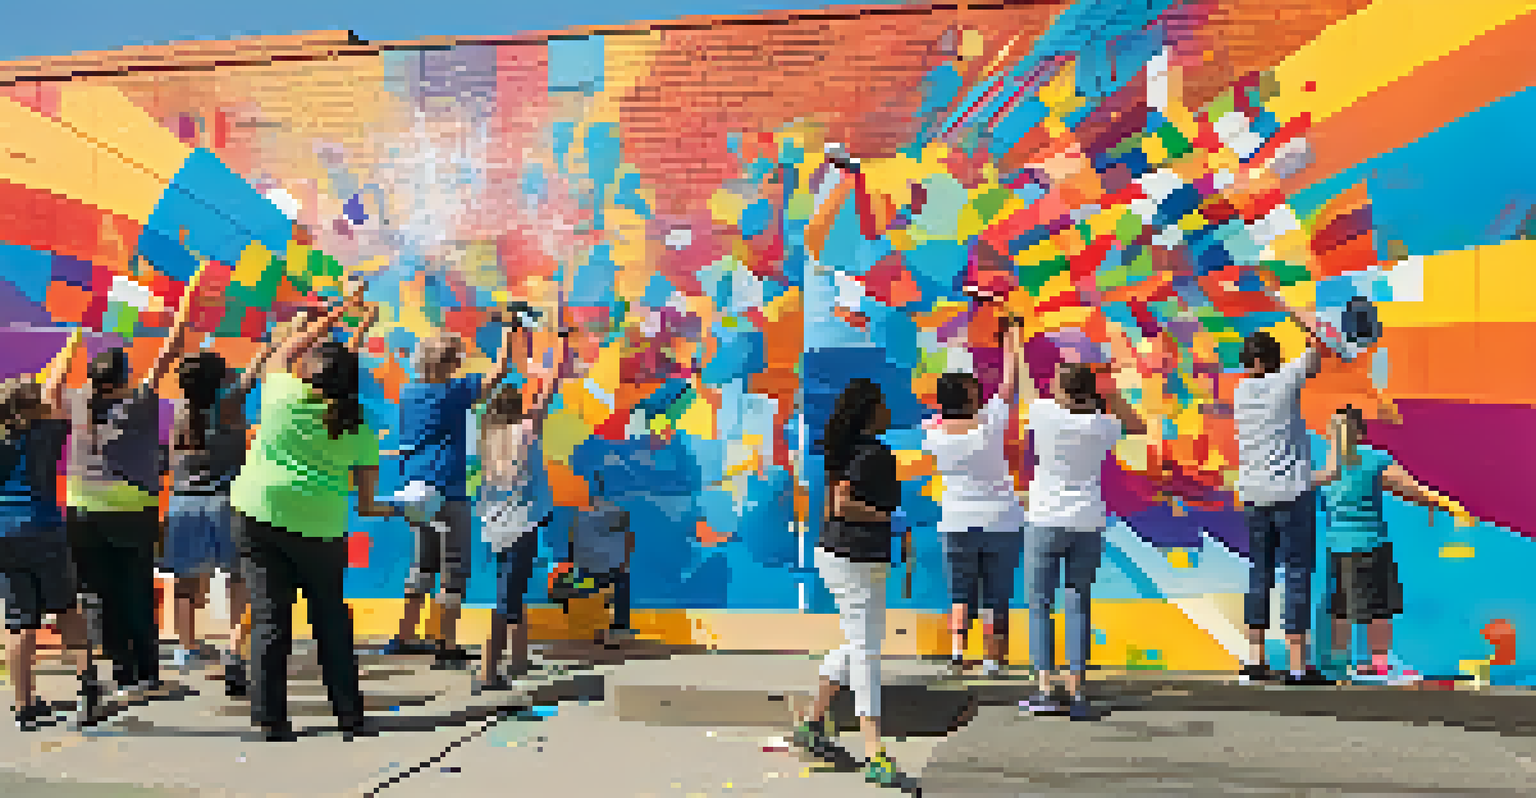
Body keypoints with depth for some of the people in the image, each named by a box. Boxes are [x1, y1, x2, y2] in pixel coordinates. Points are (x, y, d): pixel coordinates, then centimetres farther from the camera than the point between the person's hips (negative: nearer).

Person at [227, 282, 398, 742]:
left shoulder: (285, 394, 1)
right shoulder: (360, 430, 3)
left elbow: (283, 354, 25)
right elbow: (366, 503, 5)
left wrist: (338, 314, 30)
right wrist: (388, 510, 28)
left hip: (257, 514, 0)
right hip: (320, 530, 0)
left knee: (270, 618, 5)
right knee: (332, 621, 13)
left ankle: (270, 718, 8)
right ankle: (349, 715, 18)